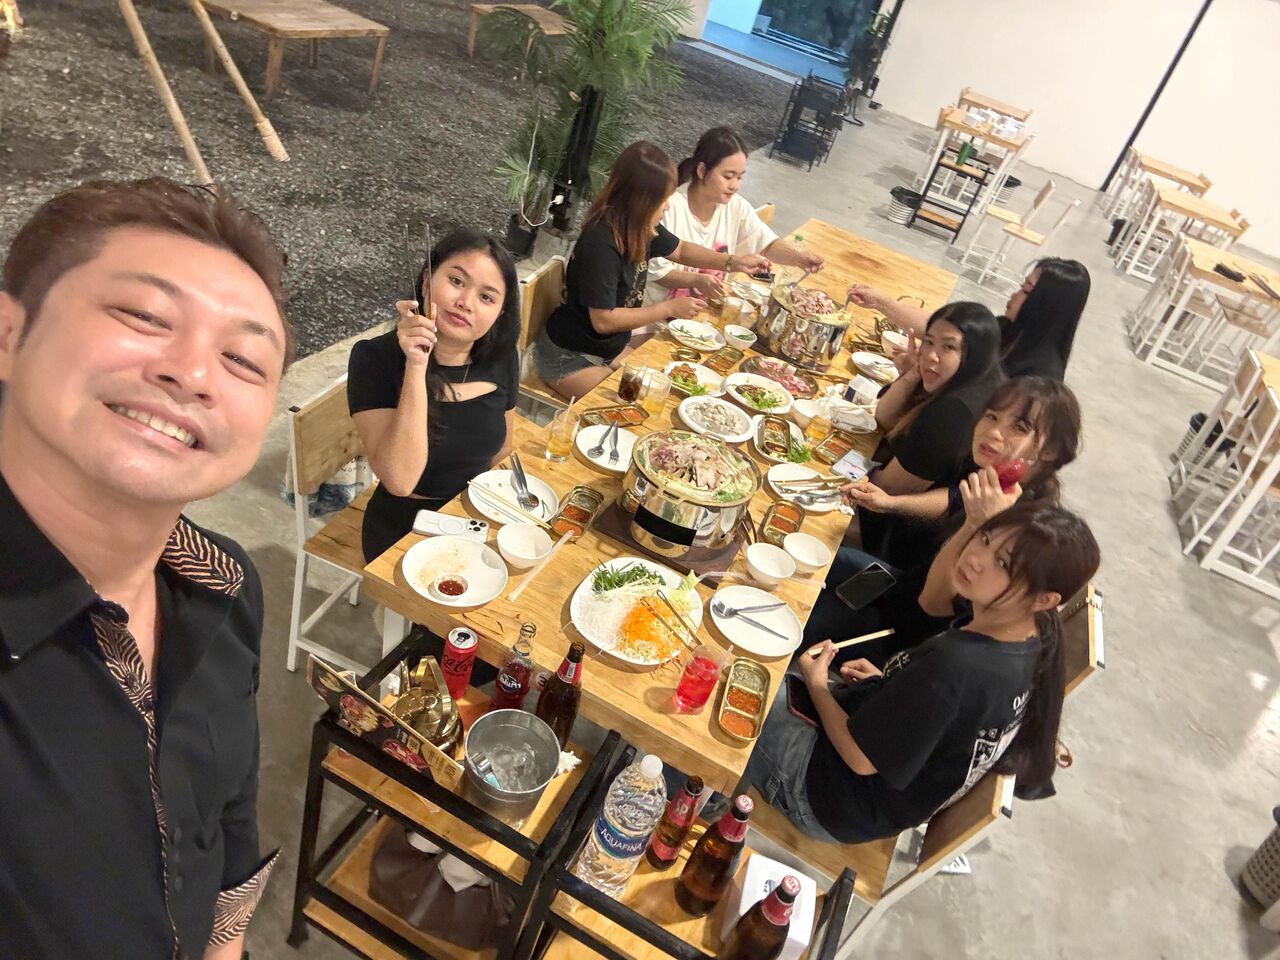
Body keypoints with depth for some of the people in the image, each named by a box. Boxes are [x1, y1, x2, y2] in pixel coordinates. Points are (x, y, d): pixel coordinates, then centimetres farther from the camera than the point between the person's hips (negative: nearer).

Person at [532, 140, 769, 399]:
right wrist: (670, 308, -23)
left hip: (611, 348, 8)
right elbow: (603, 320, -29)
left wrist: (732, 262, 0)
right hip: (568, 358, -8)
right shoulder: (600, 245, -31)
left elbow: (680, 249, 14)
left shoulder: (642, 228, -6)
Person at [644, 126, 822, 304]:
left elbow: (768, 245, -2)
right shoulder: (671, 208, -19)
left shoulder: (736, 206, -3)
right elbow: (655, 270, -16)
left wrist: (799, 257, -22)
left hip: (713, 305, 6)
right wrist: (697, 280, -30)